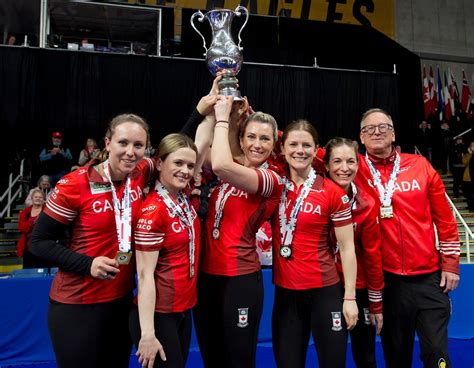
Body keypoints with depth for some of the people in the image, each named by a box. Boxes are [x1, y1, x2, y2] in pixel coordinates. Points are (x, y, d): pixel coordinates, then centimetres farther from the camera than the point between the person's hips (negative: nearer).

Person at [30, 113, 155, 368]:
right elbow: (39, 242, -10)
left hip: (122, 298, 5)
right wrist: (87, 264, -20)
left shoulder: (140, 174, -6)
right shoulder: (75, 185, -18)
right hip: (77, 304, -4)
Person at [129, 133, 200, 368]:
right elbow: (145, 275, -20)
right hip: (158, 314, -7)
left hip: (184, 309, 8)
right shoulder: (152, 210, -21)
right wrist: (148, 334, -20)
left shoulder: (185, 198, -1)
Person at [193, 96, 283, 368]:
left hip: (240, 279, -6)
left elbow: (221, 165, -27)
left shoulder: (272, 180, -12)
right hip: (206, 273, 6)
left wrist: (222, 118, -16)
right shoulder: (229, 170, 8)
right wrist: (213, 107, -1)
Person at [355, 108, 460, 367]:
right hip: (387, 278, 0)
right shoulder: (356, 168, -2)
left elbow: (444, 218, 6)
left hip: (429, 277, 1)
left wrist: (450, 264, 5)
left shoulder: (420, 165, 1)